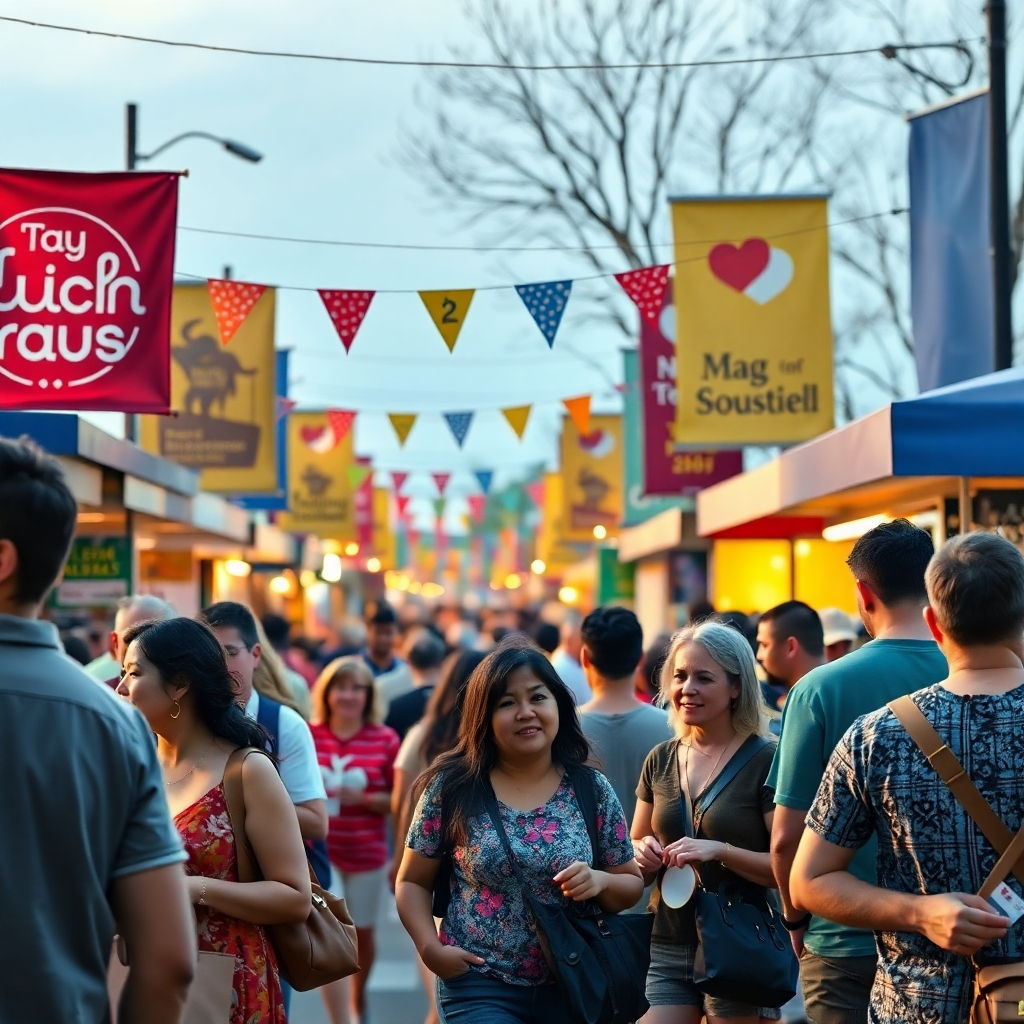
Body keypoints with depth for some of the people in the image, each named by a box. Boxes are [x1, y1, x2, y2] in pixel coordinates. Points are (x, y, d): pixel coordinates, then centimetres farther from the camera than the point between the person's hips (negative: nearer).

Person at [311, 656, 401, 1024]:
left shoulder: (386, 739, -4)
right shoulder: (309, 736, -4)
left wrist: (364, 798, -17)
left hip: (367, 854, 1)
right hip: (320, 851, -1)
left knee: (362, 934, 18)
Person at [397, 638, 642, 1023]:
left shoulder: (592, 789, 0)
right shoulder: (452, 787, -5)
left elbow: (632, 884, 7)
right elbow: (412, 882, 3)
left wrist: (600, 881, -14)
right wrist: (430, 947, -13)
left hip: (572, 987, 2)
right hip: (480, 986, -2)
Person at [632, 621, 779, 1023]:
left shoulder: (765, 761, -8)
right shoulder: (660, 760, 7)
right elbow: (636, 847, 17)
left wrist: (720, 850, -23)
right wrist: (644, 852, -5)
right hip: (666, 950, 4)